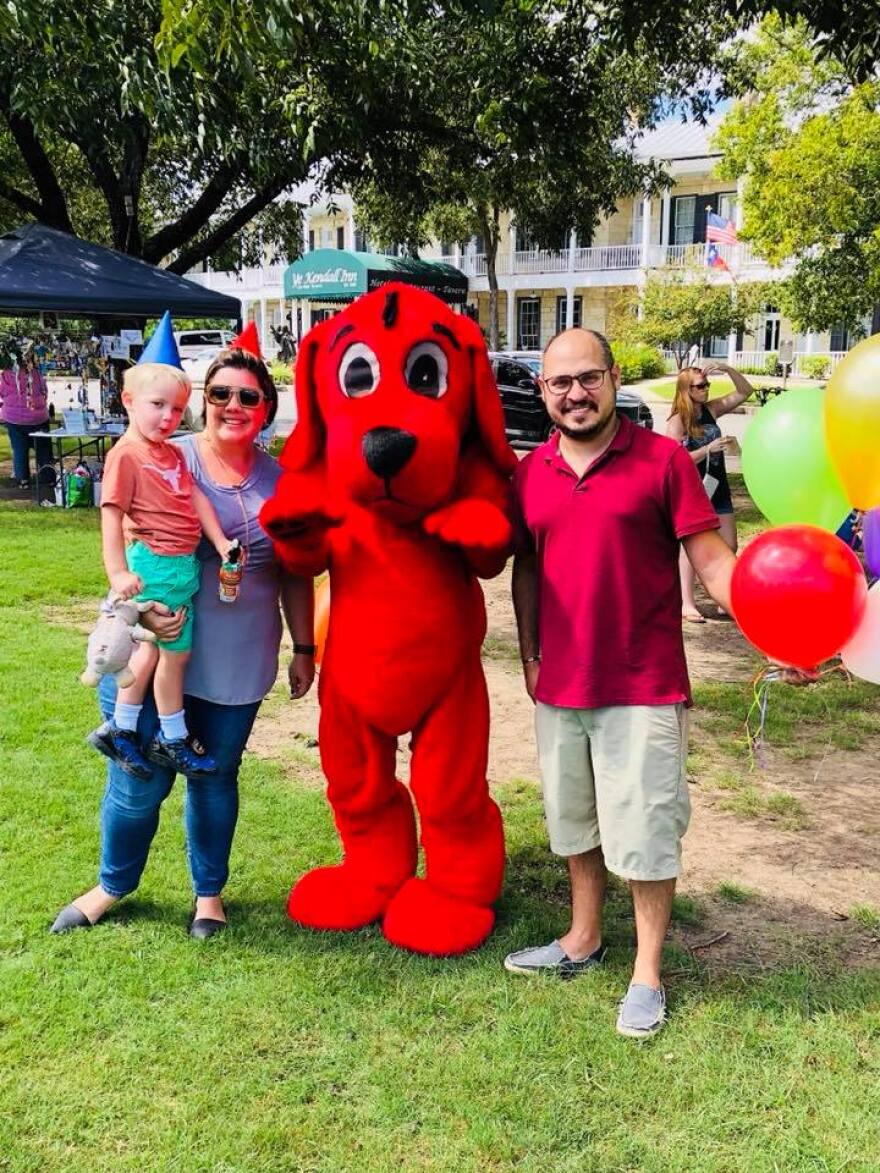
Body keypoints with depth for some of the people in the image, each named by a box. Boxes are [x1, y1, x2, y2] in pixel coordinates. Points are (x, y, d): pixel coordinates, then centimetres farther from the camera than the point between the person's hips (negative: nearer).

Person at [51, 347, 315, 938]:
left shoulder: (280, 482, 3)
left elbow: (296, 575, 10)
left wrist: (304, 649, 11)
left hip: (236, 666, 2)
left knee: (217, 777, 14)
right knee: (139, 782, 4)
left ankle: (209, 891, 36)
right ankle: (112, 885, 32)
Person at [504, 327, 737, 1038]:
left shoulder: (663, 460, -9)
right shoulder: (529, 473, 4)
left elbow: (711, 559, -11)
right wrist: (529, 654, 9)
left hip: (644, 686, -5)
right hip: (560, 685, 5)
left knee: (645, 832, 4)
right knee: (576, 821, 20)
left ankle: (648, 973, 24)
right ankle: (584, 941, 40)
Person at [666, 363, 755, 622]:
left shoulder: (711, 410, 5)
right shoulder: (677, 421, -10)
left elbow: (746, 392, 7)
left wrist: (727, 369, -7)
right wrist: (709, 449, -24)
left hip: (717, 487, 6)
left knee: (730, 546, 8)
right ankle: (687, 604, 5)